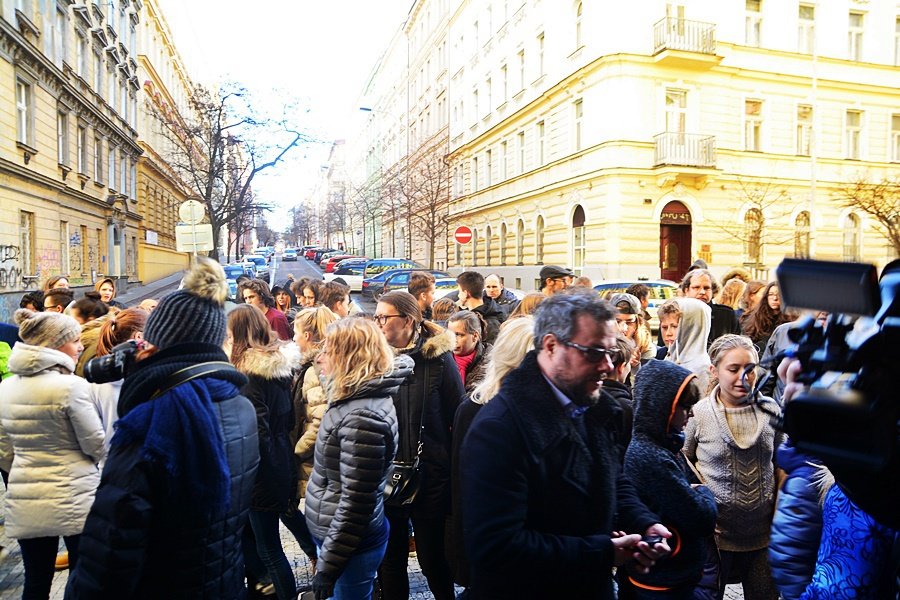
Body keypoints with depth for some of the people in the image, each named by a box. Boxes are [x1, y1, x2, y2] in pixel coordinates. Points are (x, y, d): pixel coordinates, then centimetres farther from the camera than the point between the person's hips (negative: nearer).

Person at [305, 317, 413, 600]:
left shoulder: (362, 417, -27)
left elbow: (355, 503, -25)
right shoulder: (357, 399, 3)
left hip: (351, 544, -9)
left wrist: (327, 564, -17)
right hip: (334, 532, 9)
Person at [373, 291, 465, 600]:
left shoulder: (438, 358, -8)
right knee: (390, 561, 15)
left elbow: (458, 418, -6)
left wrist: (455, 472, -5)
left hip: (430, 476, -3)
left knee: (433, 559, 11)